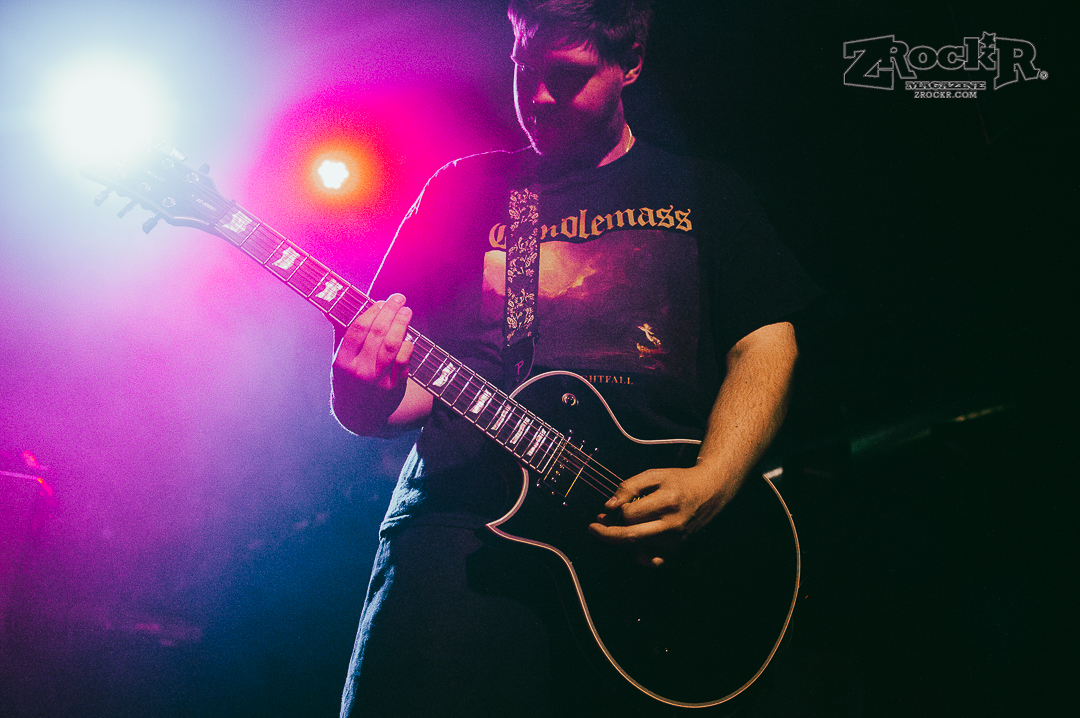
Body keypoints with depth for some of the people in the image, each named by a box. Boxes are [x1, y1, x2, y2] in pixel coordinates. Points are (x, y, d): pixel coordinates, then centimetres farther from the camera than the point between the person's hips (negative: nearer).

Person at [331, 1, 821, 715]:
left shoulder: (702, 192, 16)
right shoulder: (464, 189, 16)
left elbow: (765, 340, 8)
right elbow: (407, 381, 13)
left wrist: (712, 483, -10)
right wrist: (364, 399, -12)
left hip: (665, 543, 1)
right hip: (457, 514, 0)